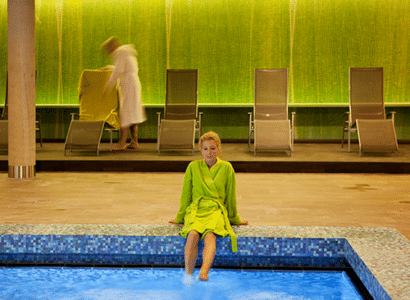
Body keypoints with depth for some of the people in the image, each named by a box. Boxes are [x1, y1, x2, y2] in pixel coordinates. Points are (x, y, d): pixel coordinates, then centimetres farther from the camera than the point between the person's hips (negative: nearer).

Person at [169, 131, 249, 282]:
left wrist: (234, 219, 22)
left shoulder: (226, 167, 9)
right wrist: (180, 217, 22)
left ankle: (204, 272, -54)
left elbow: (230, 196, 16)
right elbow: (185, 194, 18)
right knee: (193, 235, -32)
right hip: (195, 209, 1)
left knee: (210, 235, -34)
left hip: (216, 210, -1)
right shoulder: (193, 167, 11)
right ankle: (188, 276, -30)